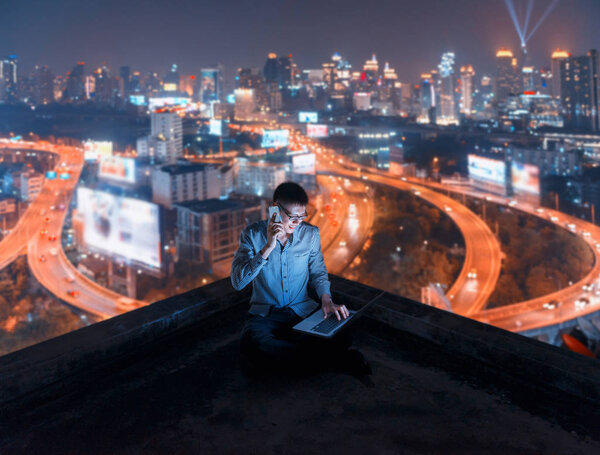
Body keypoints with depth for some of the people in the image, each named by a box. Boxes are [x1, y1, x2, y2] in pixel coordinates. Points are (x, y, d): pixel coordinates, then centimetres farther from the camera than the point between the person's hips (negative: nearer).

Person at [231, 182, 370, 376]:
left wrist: (326, 298, -6)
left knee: (339, 336, -29)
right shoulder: (252, 234, -6)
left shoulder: (310, 234, 1)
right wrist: (268, 247, -25)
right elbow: (237, 282, -17)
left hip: (303, 310, 1)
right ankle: (330, 357, -27)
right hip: (265, 314, -1)